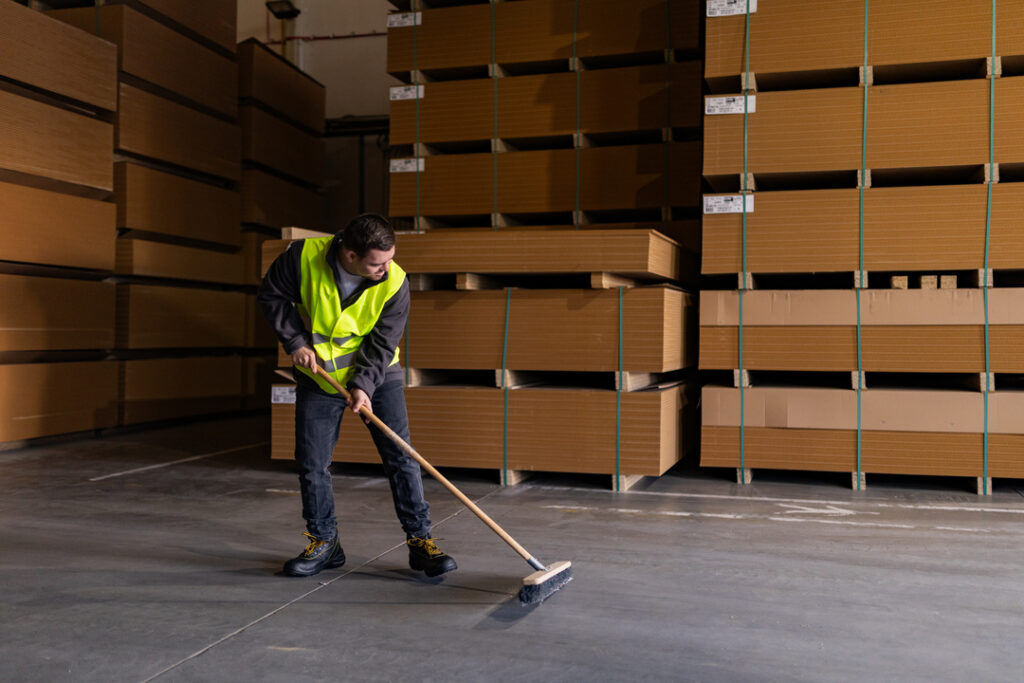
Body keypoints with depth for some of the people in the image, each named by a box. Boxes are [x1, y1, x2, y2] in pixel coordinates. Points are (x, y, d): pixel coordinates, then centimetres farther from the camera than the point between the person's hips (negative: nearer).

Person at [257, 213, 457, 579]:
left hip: (376, 375, -1)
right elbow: (272, 294, -5)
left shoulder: (395, 283, -22)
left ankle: (420, 540, 5)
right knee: (312, 464, 4)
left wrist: (362, 385, -29)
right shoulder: (304, 255, -21)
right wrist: (296, 341, -14)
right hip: (317, 375, 1)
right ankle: (324, 542, 20)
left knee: (401, 458, -6)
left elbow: (382, 344, -16)